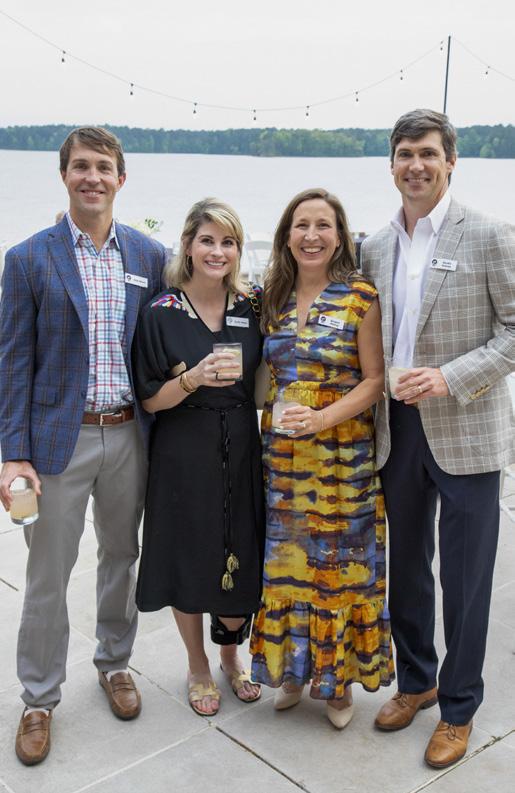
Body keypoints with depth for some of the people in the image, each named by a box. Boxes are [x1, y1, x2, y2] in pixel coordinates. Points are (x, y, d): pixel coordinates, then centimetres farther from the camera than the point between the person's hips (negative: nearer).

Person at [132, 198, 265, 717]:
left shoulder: (252, 306, 2)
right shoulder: (161, 314, -6)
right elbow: (150, 400, -6)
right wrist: (195, 378, -21)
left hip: (241, 454, 2)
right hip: (183, 457, -2)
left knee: (243, 567, 8)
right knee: (188, 563, 9)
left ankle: (230, 653, 39)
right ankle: (198, 667, 35)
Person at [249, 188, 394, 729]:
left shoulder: (361, 298, -7)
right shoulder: (273, 298, 7)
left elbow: (375, 380, -9)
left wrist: (322, 418, -20)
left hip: (342, 458, -4)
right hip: (280, 456, 4)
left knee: (339, 565, 6)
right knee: (285, 562, 12)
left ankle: (337, 678, 25)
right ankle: (294, 668, 31)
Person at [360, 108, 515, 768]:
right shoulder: (376, 248, 8)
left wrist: (451, 378, -20)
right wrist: (372, 412, 4)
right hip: (398, 429, 5)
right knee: (405, 565, 17)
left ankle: (458, 708, 26)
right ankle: (415, 681, 38)